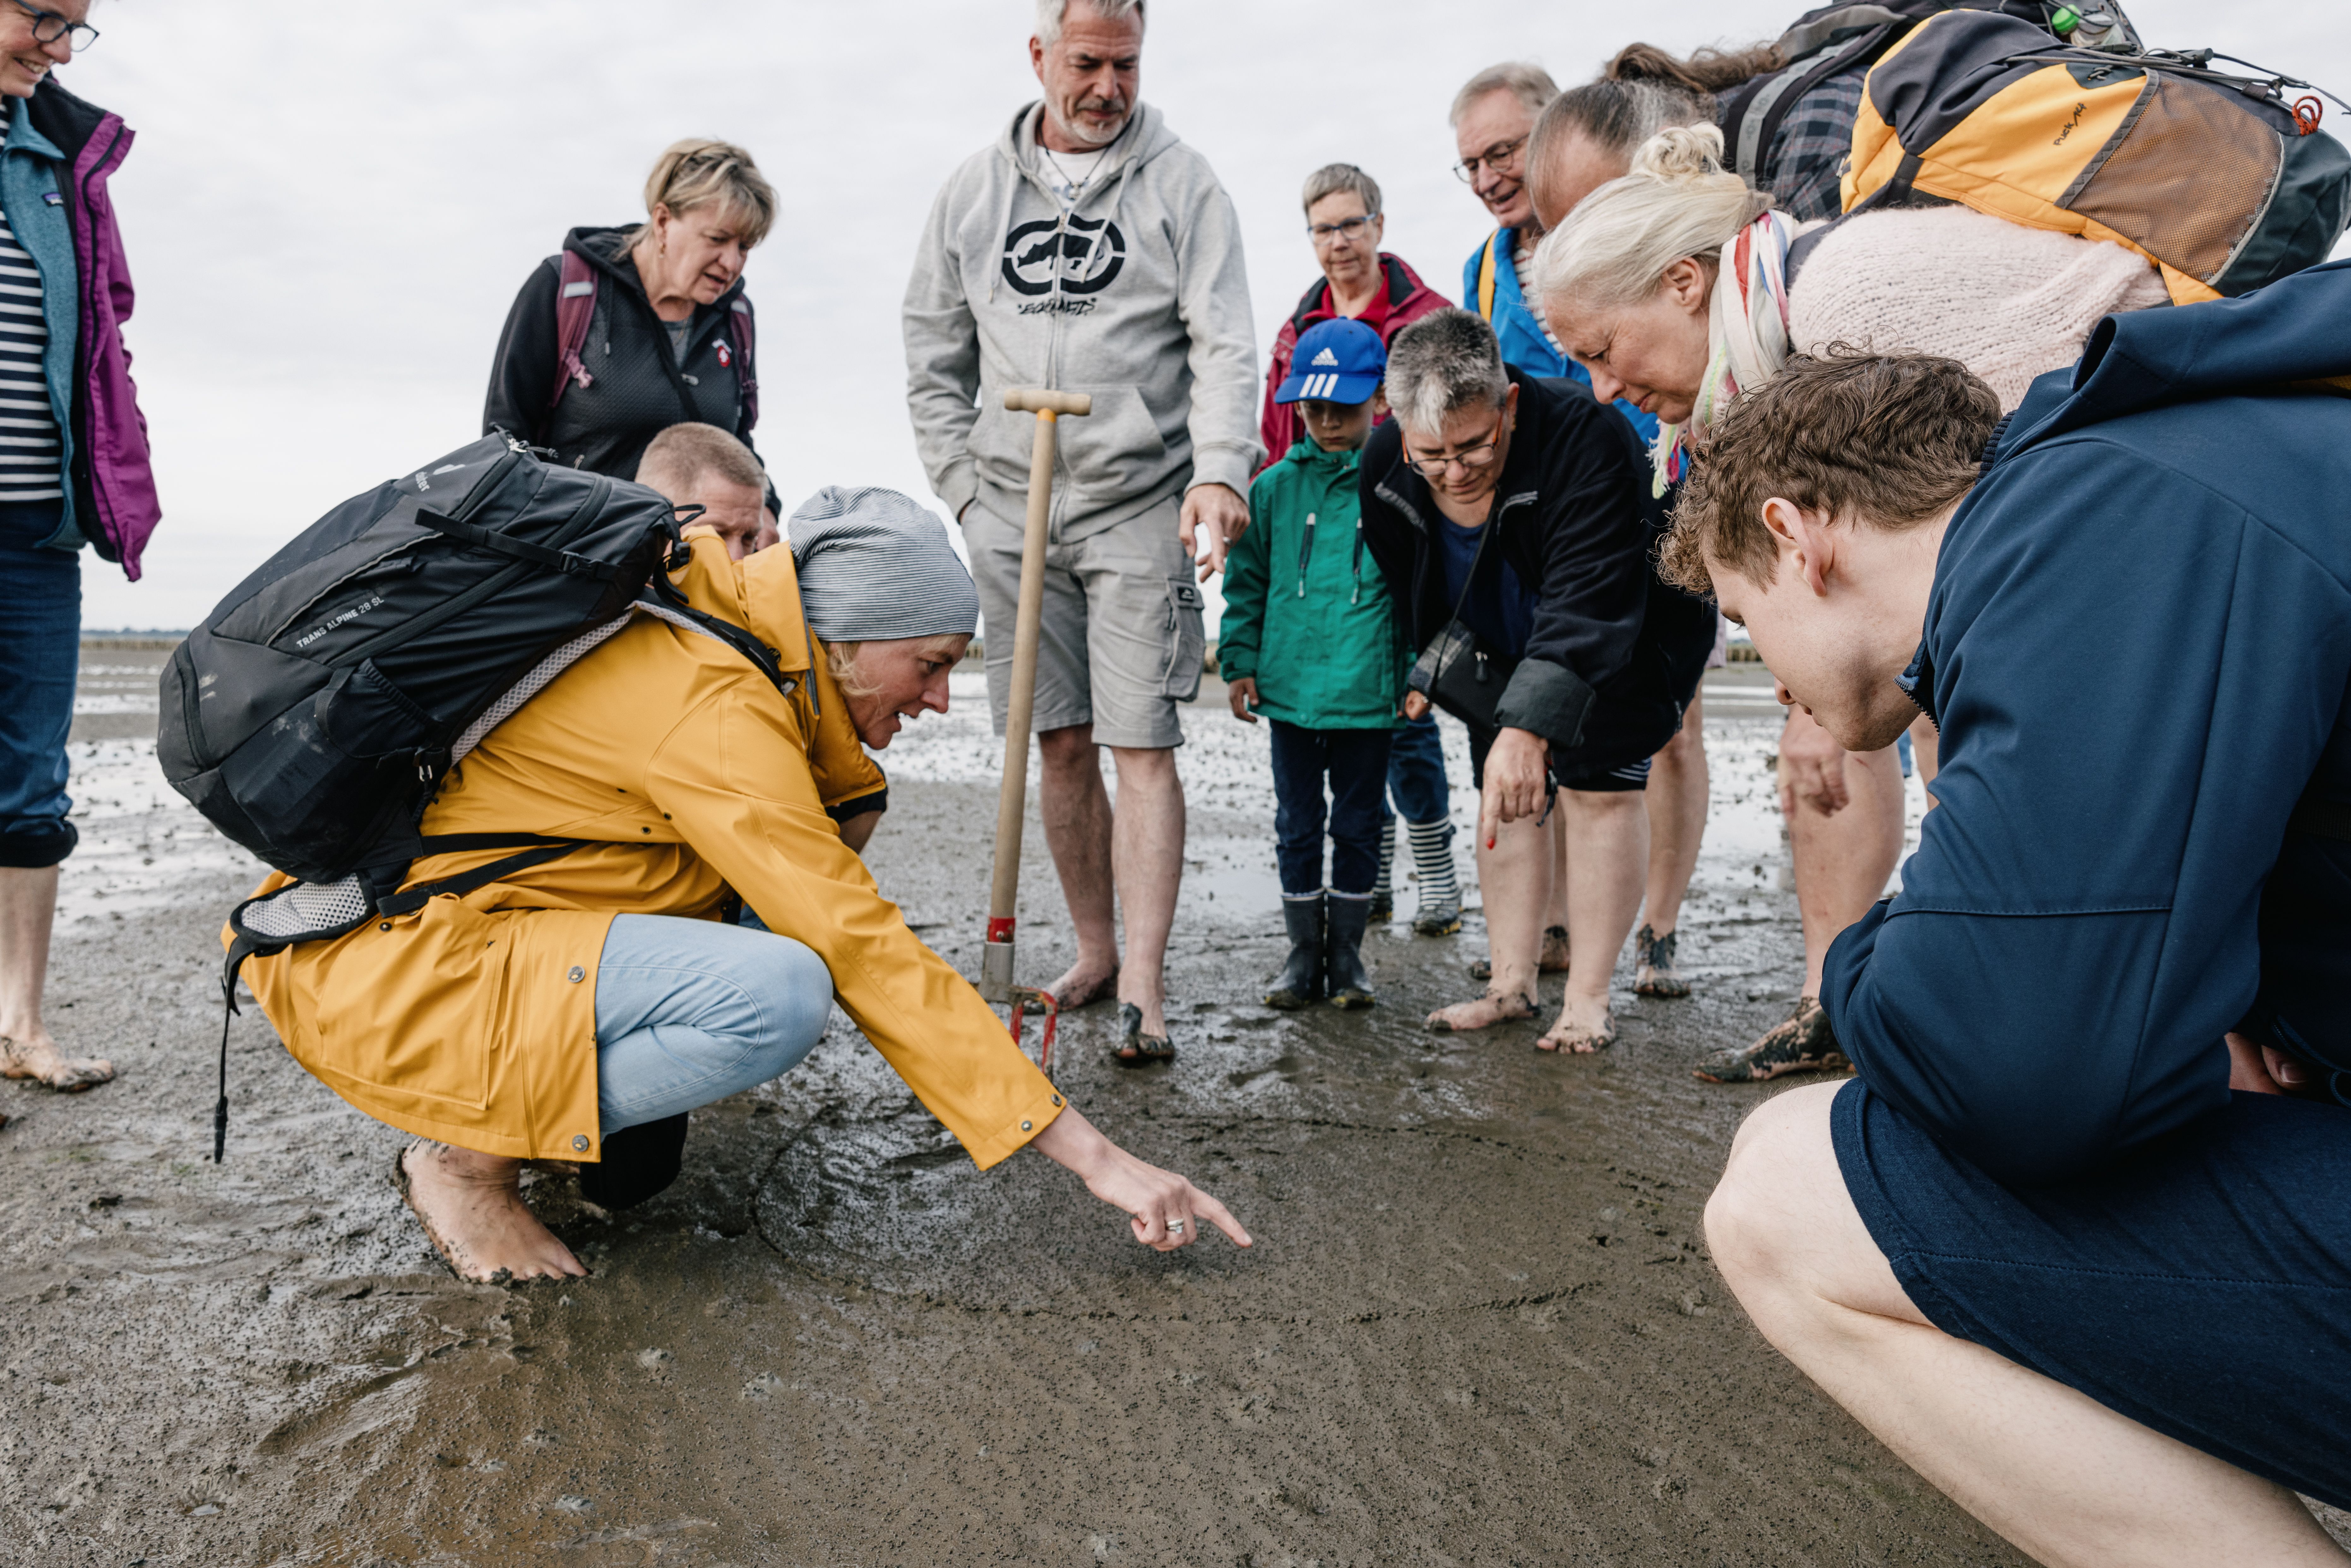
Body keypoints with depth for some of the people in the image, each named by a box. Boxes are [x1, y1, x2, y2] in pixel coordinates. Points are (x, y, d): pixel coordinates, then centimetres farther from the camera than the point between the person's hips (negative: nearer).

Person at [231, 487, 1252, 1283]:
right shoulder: (717, 711, -23)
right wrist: (1092, 1155, -25)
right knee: (781, 995, -26)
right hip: (373, 968, -9)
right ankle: (468, 1157, -7)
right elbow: (863, 950, -27)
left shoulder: (709, 636, 5)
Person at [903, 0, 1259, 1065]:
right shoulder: (973, 190, 12)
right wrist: (963, 487, 7)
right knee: (1059, 744, 8)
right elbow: (933, 355, 16)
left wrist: (1218, 472, -22)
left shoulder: (1179, 181, 3)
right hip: (1013, 513, 4)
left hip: (1141, 507, -3)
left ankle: (1144, 988, -5)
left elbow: (1224, 346, -6)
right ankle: (1094, 951, 22)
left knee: (1142, 747, -7)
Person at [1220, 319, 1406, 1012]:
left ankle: (1347, 952, 23)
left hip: (1369, 691, -2)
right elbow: (1247, 583, 9)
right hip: (1290, 687, 2)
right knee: (1298, 824, 10)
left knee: (1358, 823, 10)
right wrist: (1240, 662, 4)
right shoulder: (1275, 487, 3)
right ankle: (1304, 951, 22)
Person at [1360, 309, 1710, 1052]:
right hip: (1499, 653, 5)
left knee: (1599, 788, -10)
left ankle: (1587, 999, -3)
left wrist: (1529, 726, -52)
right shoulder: (1384, 464, -20)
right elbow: (1404, 591, 1)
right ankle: (1512, 984, 13)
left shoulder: (1587, 438, -39)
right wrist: (1429, 669, -1)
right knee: (1503, 796, 4)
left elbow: (1587, 606, -45)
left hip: (1616, 642, -5)